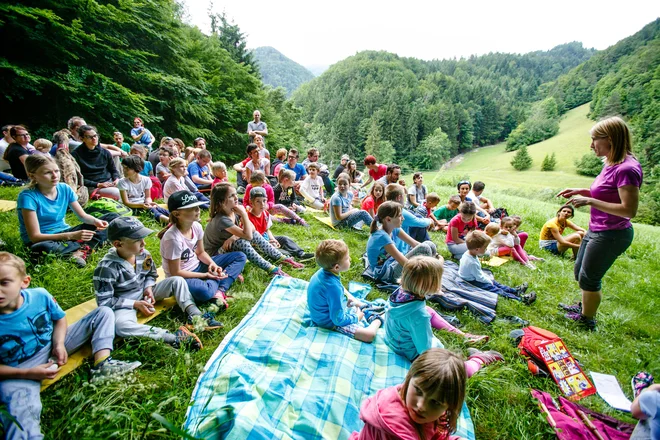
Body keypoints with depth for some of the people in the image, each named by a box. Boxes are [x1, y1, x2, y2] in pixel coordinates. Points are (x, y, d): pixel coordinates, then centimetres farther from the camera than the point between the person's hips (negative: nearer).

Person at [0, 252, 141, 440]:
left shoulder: (40, 296, -15)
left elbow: (60, 318, 3)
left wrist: (59, 344, -13)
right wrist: (27, 373, -21)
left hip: (53, 345, 4)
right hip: (17, 372, -4)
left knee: (104, 312, -6)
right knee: (23, 412, -34)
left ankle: (102, 365, -20)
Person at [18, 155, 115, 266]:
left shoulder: (65, 189, -3)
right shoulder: (28, 196, -17)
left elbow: (83, 215, 3)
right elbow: (35, 236, -21)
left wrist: (96, 221, -21)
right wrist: (71, 236, -32)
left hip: (64, 234, 6)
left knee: (112, 217, -6)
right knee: (43, 248, -43)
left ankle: (81, 251, -25)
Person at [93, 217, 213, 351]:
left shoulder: (143, 254, -9)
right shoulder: (107, 268, -24)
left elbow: (151, 274, 12)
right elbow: (104, 301, -18)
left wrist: (148, 288, -9)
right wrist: (135, 304, -21)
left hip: (144, 294, 6)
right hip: (125, 303, -5)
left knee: (177, 281, -10)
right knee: (121, 326, -38)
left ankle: (195, 316, -24)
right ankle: (174, 337, -46)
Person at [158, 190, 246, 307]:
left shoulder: (196, 226, -8)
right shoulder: (173, 238, -27)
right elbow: (176, 273, -20)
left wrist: (213, 264, -13)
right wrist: (205, 275, -19)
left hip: (197, 267, 8)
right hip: (181, 278, -7)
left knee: (240, 257, 1)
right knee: (202, 291, -42)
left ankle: (219, 290, -16)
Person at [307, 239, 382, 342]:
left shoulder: (324, 271, -10)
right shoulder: (333, 287, -36)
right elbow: (338, 319, -28)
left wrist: (352, 299, 5)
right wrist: (356, 318, -11)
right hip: (331, 322, -10)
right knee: (369, 335, -19)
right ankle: (377, 319, 7)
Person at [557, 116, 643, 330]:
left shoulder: (626, 169, -24)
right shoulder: (611, 164, 4)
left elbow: (629, 210, -26)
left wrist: (589, 201, -26)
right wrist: (581, 191, 4)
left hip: (611, 235, -9)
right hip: (596, 230, 9)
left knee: (588, 278, 8)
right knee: (579, 271, 24)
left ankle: (587, 319, 30)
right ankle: (584, 306, 46)